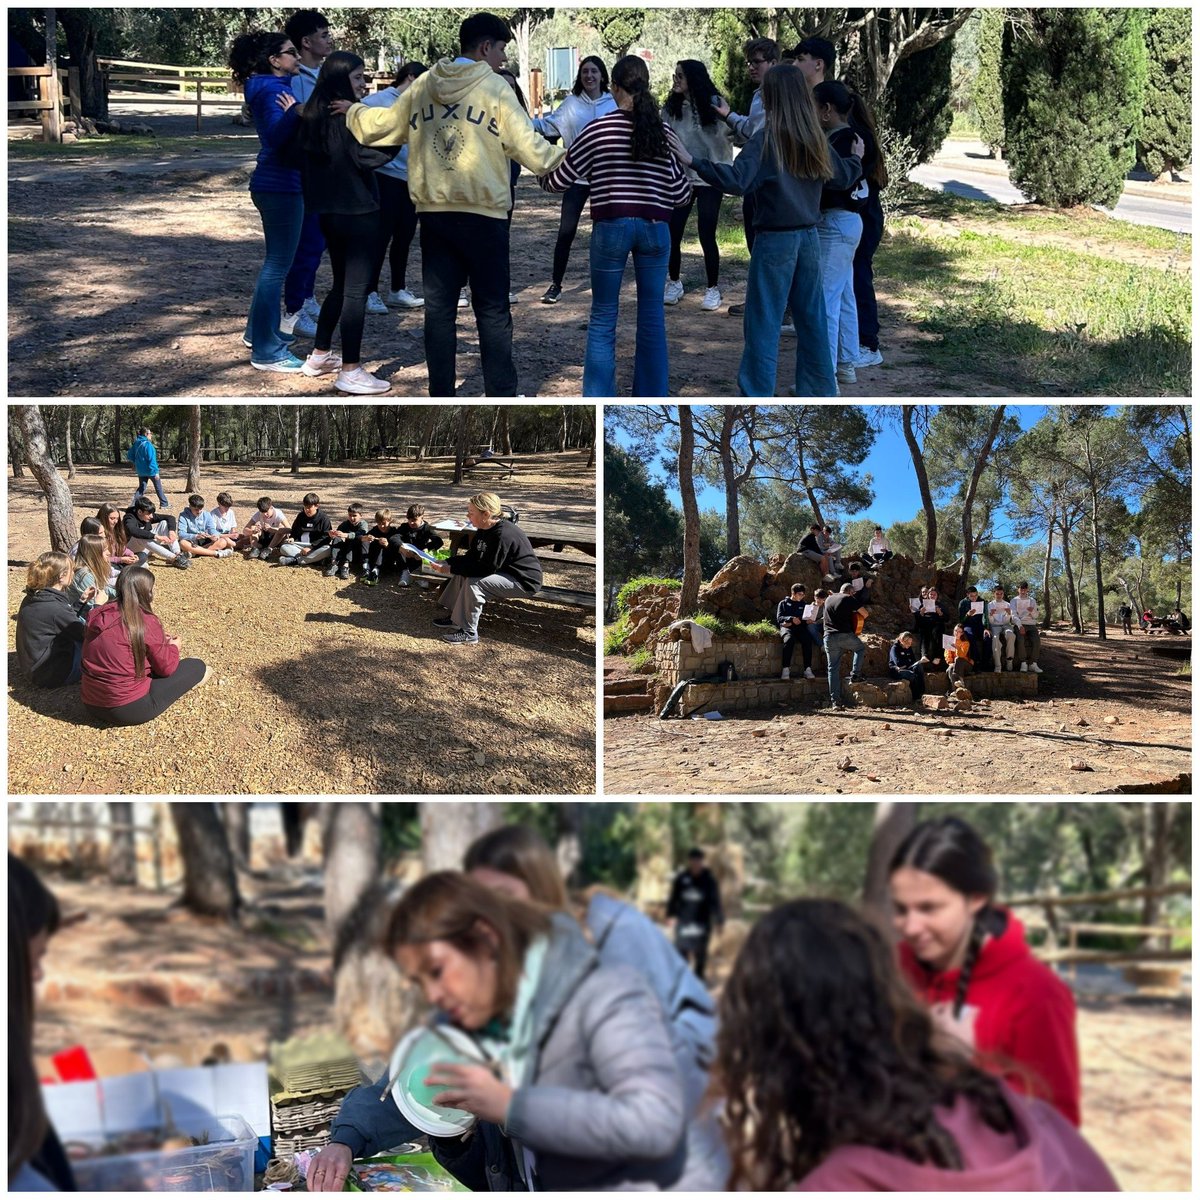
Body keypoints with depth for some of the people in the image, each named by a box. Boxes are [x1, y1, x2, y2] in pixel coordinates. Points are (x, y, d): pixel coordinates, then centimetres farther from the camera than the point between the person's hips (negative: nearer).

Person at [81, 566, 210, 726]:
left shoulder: (96, 616, 3)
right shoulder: (146, 622, -16)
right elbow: (166, 668, -6)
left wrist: (159, 639, 20)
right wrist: (173, 646, 14)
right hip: (130, 710, -7)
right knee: (197, 667, 4)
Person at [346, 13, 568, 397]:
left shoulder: (422, 86, 8)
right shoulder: (495, 88, -6)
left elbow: (382, 126, 16)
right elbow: (528, 147, -10)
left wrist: (351, 112, 36)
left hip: (433, 213, 4)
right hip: (483, 214, -4)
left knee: (439, 308, 8)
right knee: (492, 311, 2)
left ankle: (441, 394, 10)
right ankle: (502, 395, 3)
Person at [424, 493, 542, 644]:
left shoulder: (503, 535, -30)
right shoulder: (485, 530, 1)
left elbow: (487, 568, -29)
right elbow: (471, 557, 6)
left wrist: (451, 569, -24)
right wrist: (446, 563, -8)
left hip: (524, 581, -10)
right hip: (504, 572, 10)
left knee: (474, 583, -24)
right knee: (461, 574, 4)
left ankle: (468, 632, -16)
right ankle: (455, 617, 11)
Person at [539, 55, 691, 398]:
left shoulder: (598, 130, -5)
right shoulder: (665, 133, 3)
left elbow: (559, 179, 2)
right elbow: (681, 193, 6)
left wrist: (544, 175, 24)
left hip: (611, 226, -2)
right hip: (655, 228, 2)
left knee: (603, 318, 5)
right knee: (652, 318, 10)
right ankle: (652, 400, 15)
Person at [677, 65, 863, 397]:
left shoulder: (767, 138, -15)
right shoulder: (814, 138, 4)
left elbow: (737, 180, -26)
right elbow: (843, 176, 17)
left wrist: (693, 162, -27)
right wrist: (856, 158, 38)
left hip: (775, 240, -6)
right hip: (809, 236, 6)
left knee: (763, 321, -2)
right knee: (810, 315, 16)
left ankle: (756, 396, -2)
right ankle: (818, 385, 24)